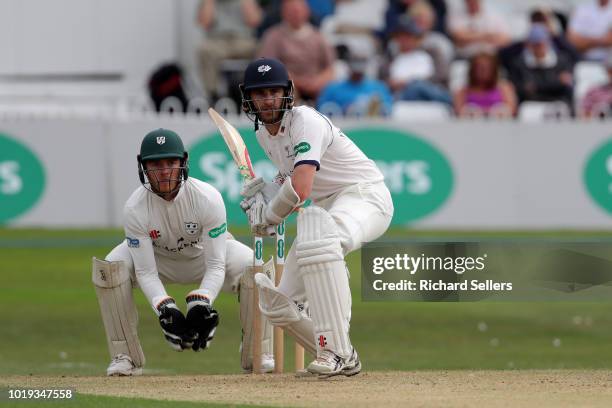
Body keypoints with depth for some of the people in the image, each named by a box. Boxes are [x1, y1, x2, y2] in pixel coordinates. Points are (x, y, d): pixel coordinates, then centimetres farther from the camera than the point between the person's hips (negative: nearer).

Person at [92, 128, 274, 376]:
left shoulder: (207, 198, -32)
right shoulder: (135, 209, -29)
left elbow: (215, 267, -30)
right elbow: (146, 272, -27)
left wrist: (200, 306, -46)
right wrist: (165, 310, -43)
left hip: (206, 252, -1)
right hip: (158, 257, 1)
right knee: (109, 269, -29)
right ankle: (125, 357, -16)